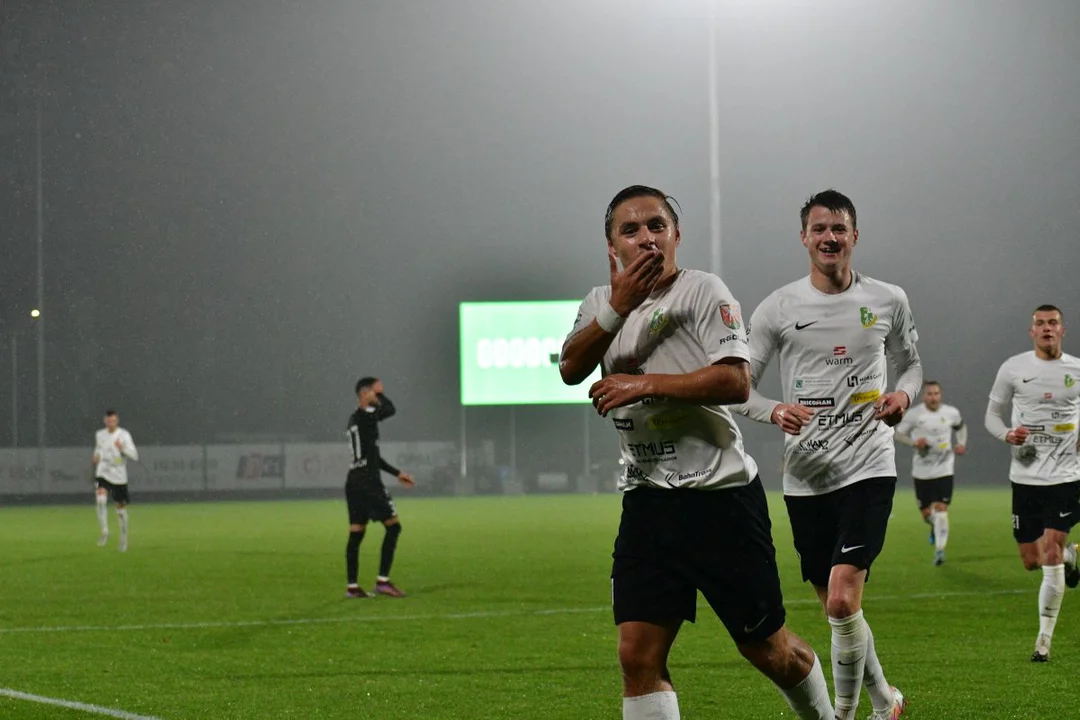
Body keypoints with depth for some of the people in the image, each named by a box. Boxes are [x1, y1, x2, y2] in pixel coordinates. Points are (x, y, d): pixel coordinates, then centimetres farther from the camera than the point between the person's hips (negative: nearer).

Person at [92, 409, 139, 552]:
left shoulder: (124, 435, -5)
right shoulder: (99, 435, 6)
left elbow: (134, 455, -13)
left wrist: (123, 448, -30)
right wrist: (96, 456, 3)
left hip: (119, 476, -1)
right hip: (103, 474, 1)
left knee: (121, 508, 8)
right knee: (101, 498, -27)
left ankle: (124, 539, 25)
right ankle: (104, 532, -21)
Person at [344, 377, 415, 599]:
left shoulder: (356, 419, 20)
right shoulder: (365, 415, -10)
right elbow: (390, 409, -28)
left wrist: (397, 474, 28)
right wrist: (377, 396, -6)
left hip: (354, 481, 10)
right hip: (368, 480, -10)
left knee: (356, 533, 8)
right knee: (393, 526, -5)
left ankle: (352, 586, 7)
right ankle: (383, 581, -8)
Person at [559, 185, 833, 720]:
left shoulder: (702, 290, -6)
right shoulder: (603, 302, 13)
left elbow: (736, 382, -17)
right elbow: (570, 369, -4)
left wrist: (645, 384, -17)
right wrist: (618, 306, -16)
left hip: (720, 491, -5)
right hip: (647, 497, 5)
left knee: (769, 650, 5)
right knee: (638, 654, -7)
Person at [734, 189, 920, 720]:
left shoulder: (888, 301, 3)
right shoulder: (777, 308, 1)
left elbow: (910, 363, 19)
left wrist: (904, 394, -3)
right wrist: (776, 411, -18)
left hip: (868, 467, -2)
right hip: (805, 476, 2)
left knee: (842, 600, -18)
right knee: (837, 609, 9)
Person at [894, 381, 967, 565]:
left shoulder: (951, 413, 0)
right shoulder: (914, 414, -7)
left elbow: (961, 427, 21)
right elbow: (897, 434, -2)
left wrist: (962, 443, 3)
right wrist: (913, 442, -20)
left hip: (944, 469, 0)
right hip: (922, 471, 0)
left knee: (941, 508, -13)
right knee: (926, 513, 5)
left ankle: (940, 549, -8)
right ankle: (935, 526, 42)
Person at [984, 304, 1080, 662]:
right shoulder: (1013, 368, 2)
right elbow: (992, 413, 9)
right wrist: (1007, 434, -12)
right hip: (1025, 476, 2)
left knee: (1051, 555, -14)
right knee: (1031, 561, 6)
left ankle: (1044, 640, -5)